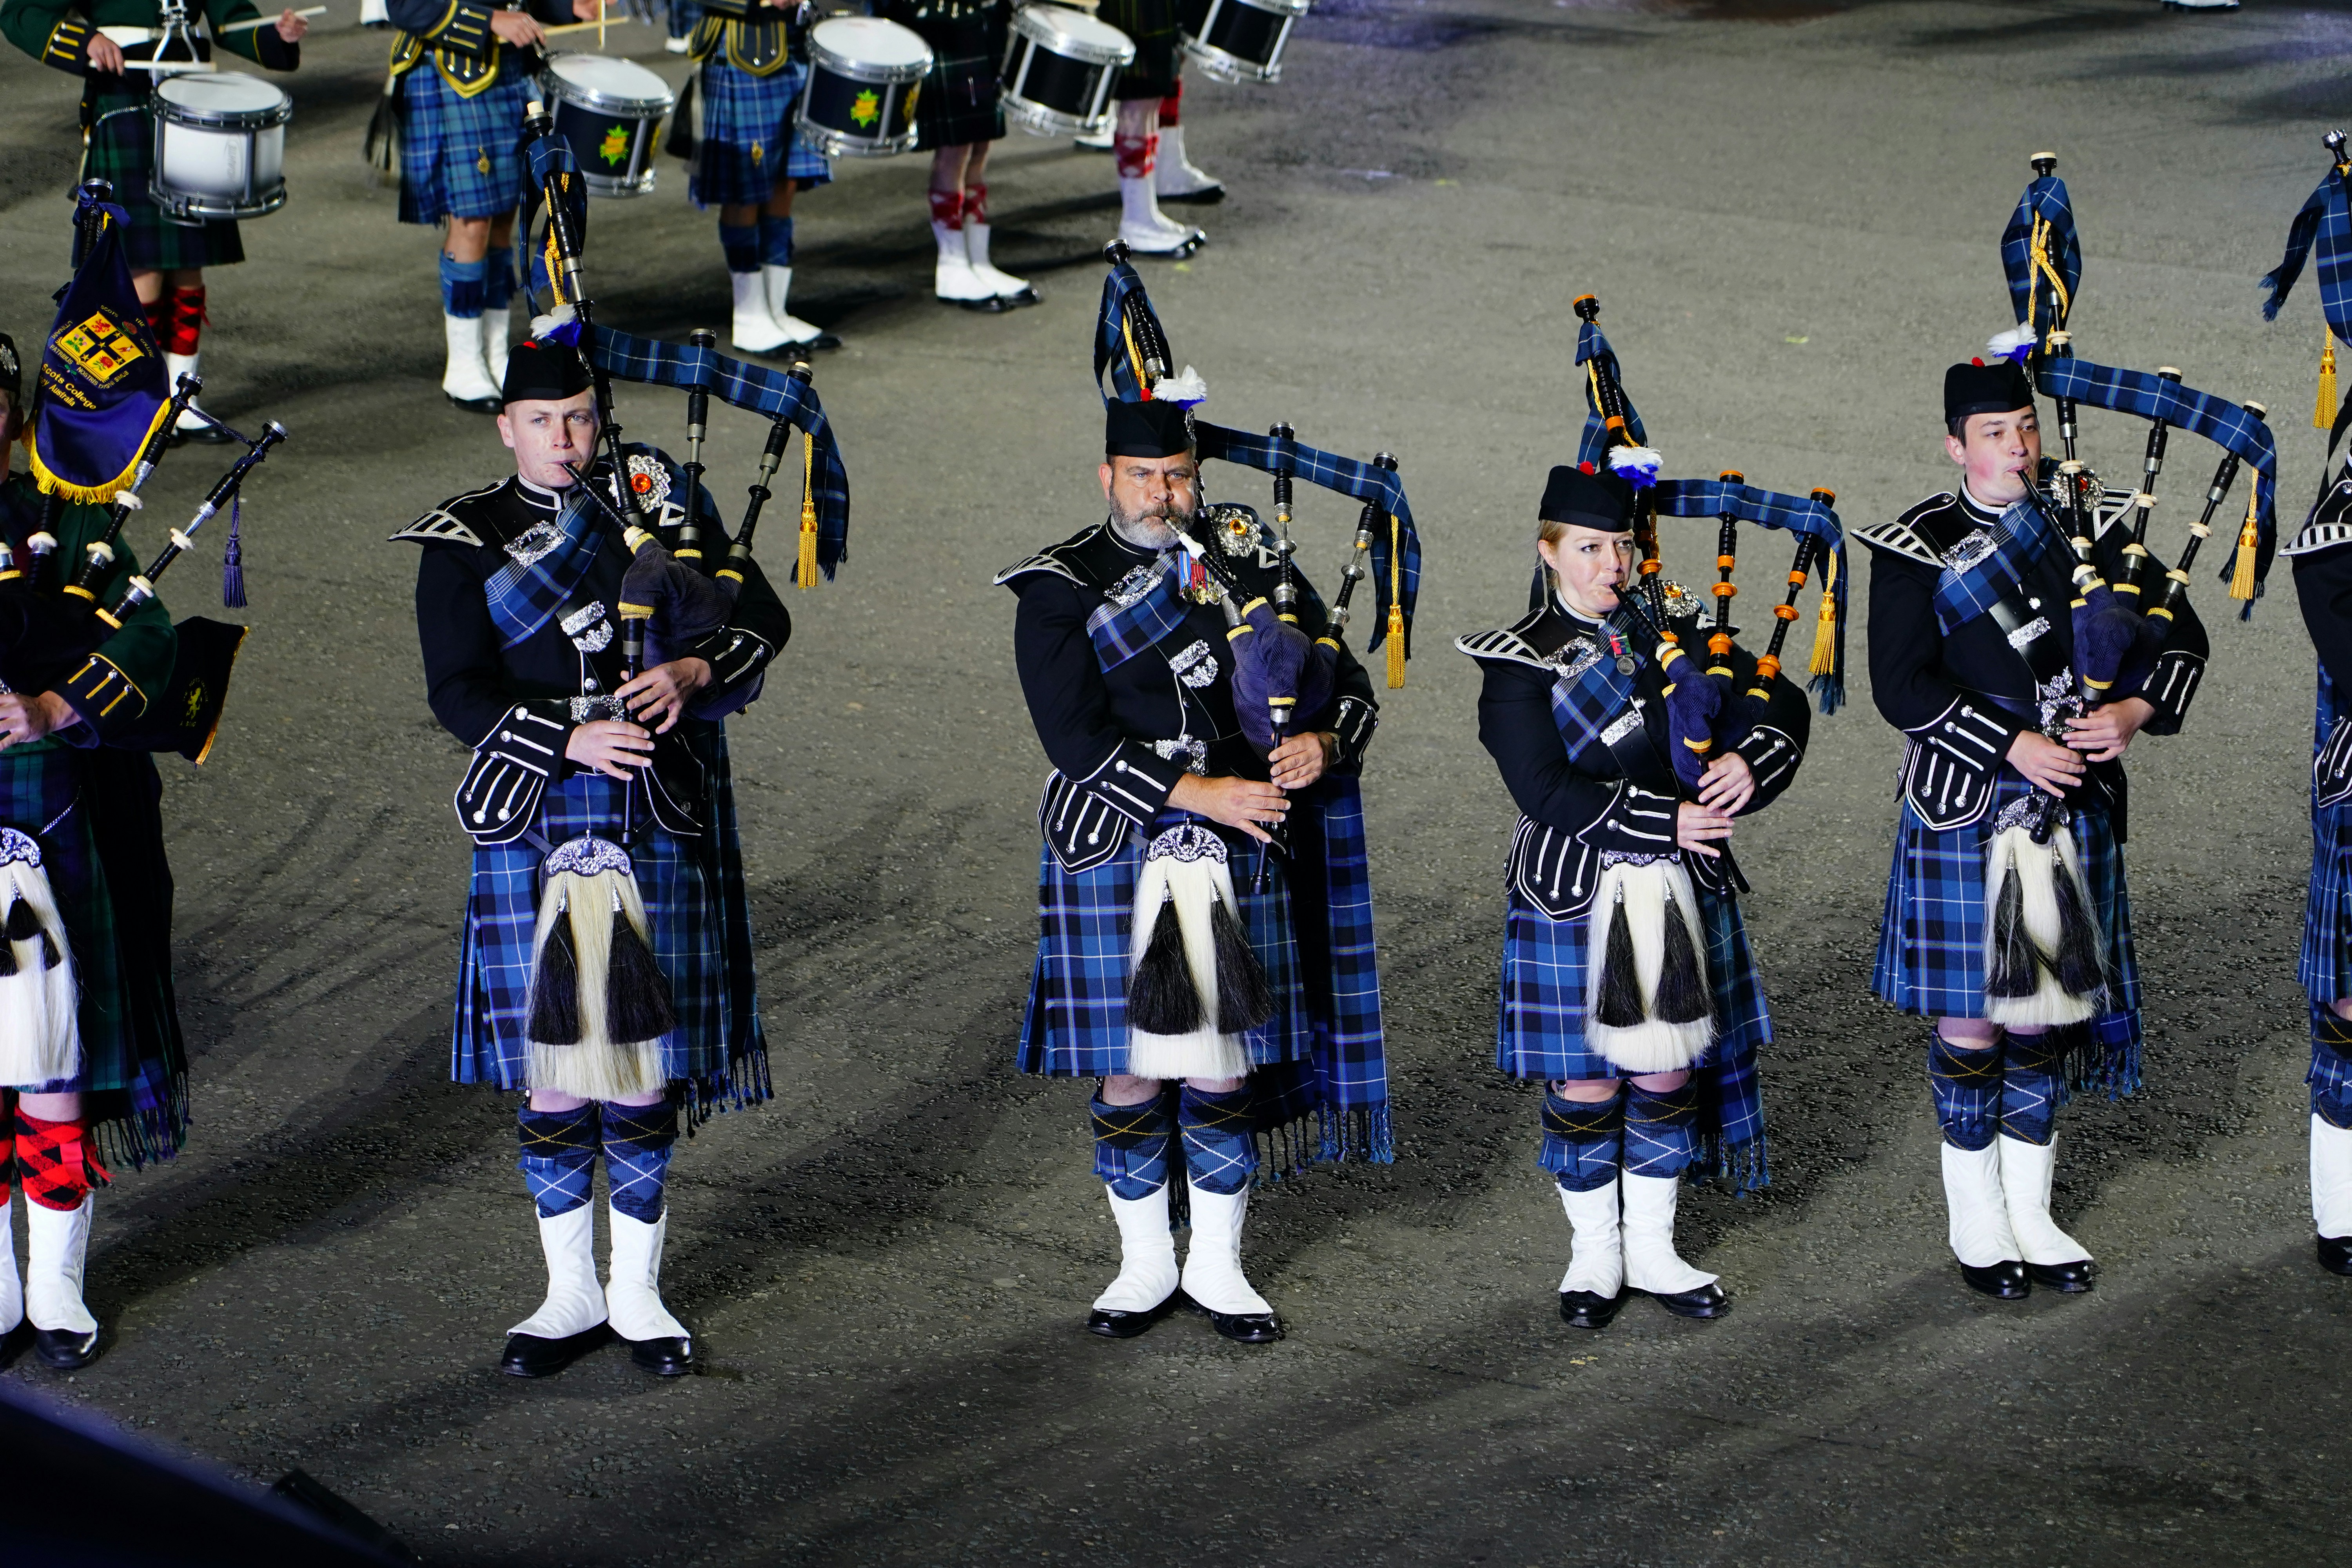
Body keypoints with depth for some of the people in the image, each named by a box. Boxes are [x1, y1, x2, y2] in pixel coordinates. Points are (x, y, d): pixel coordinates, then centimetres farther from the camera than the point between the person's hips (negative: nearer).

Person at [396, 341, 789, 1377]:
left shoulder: (660, 504, 7)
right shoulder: (463, 543, 2)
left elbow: (762, 618, 7)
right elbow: (458, 692, -6)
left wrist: (693, 673, -13)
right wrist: (573, 739, -20)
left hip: (661, 820, 1)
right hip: (533, 825, -1)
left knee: (648, 1060, 3)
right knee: (551, 1064, 3)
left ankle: (636, 1291, 15)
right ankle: (571, 1295, 16)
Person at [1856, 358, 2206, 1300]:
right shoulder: (1917, 551, -5)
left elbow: (2182, 638, 9)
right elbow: (1902, 686, -13)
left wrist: (2131, 711, -11)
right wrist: (2017, 745, -19)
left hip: (2073, 809, 4)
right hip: (1966, 812, -4)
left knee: (2046, 1009, 9)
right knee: (1970, 1014, 1)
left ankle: (2031, 1214, 20)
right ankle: (1977, 1222, 13)